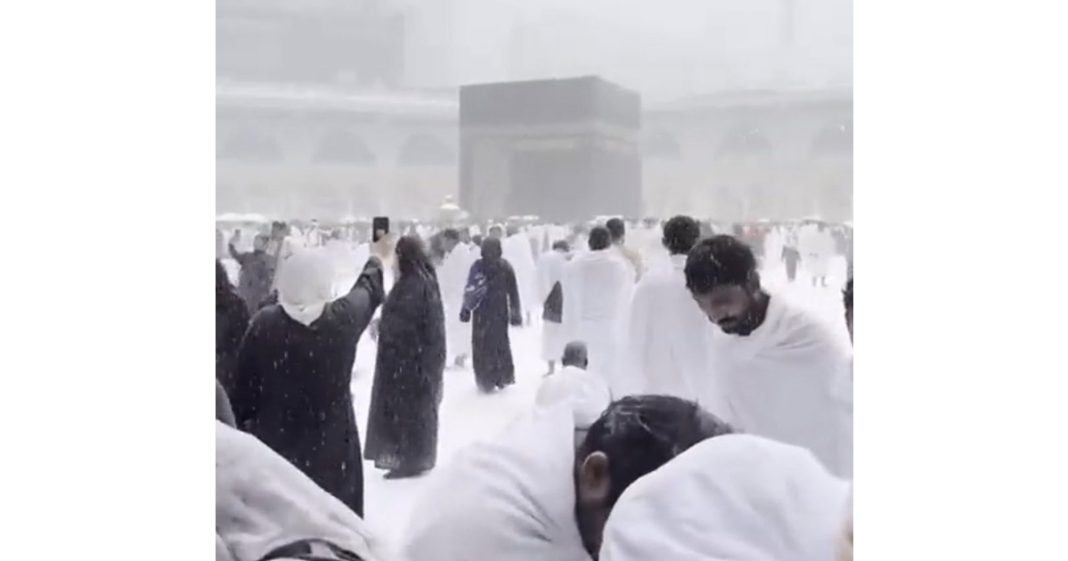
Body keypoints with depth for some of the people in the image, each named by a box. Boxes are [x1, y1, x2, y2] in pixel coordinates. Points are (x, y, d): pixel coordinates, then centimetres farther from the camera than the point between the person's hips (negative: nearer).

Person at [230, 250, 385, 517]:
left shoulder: (264, 323, -10)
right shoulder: (343, 318, -11)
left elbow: (244, 385, -3)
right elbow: (368, 291, 10)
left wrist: (242, 426, 10)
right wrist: (375, 265, 31)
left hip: (274, 440, 1)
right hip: (331, 441, -1)